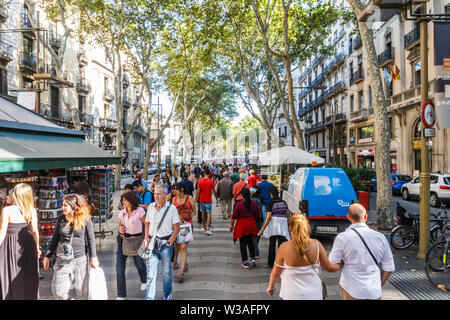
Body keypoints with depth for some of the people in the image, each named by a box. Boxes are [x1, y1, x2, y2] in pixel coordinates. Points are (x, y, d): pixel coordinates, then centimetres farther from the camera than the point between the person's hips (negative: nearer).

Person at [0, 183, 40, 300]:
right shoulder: (32, 210, -2)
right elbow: (35, 231, 1)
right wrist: (37, 247, 10)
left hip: (11, 246, -3)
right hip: (27, 246, 4)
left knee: (10, 277, 7)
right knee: (27, 278, 14)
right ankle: (29, 296, 22)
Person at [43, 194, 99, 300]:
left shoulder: (85, 219, -5)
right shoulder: (61, 218, 3)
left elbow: (91, 239, 1)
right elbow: (55, 238, 11)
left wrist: (94, 257, -2)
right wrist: (48, 256, 9)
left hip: (80, 259, -2)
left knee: (81, 292, 5)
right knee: (58, 292, 0)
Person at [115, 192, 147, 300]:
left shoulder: (140, 211, -12)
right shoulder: (122, 213, 2)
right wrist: (120, 228, -6)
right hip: (123, 240, 3)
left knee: (139, 263, 17)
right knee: (119, 267, -4)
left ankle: (144, 281, 50)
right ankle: (121, 295, 10)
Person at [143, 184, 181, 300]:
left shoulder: (172, 208, -6)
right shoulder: (151, 207, 5)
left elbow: (177, 227, -4)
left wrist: (169, 242, -10)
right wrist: (146, 237, 4)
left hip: (166, 243, -2)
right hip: (152, 243, 2)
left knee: (166, 270, 13)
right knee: (151, 271, -2)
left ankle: (167, 293, 34)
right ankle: (149, 297, 4)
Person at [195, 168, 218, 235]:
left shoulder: (200, 181, -3)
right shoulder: (211, 181, -9)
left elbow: (198, 191, -1)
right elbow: (214, 191, -4)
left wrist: (197, 198, 8)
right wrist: (216, 197, 11)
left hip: (202, 199, 3)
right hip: (209, 200, -3)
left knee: (203, 213, 14)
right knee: (208, 214, -3)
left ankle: (204, 227, 25)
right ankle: (207, 228, -14)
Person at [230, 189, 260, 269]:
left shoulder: (239, 204, -15)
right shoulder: (254, 204, -5)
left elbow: (234, 216, -10)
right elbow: (258, 215, 3)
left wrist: (232, 225, 3)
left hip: (242, 226, -3)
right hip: (251, 225, 4)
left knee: (243, 243, 5)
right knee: (250, 242, 21)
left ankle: (245, 262, 8)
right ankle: (253, 258, 13)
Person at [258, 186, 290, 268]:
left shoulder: (271, 203, -8)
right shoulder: (283, 202, 5)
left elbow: (268, 217, -12)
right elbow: (287, 215, 10)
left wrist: (262, 229, -8)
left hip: (273, 225, -2)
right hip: (283, 225, 2)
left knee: (272, 245, 12)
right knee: (282, 245, 3)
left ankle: (271, 263, 22)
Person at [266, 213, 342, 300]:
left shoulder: (284, 247, -18)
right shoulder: (317, 245, -13)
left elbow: (275, 273, -6)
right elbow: (330, 268, -2)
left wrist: (270, 287, 12)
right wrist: (342, 264, 18)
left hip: (292, 295, -2)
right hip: (314, 295, 2)